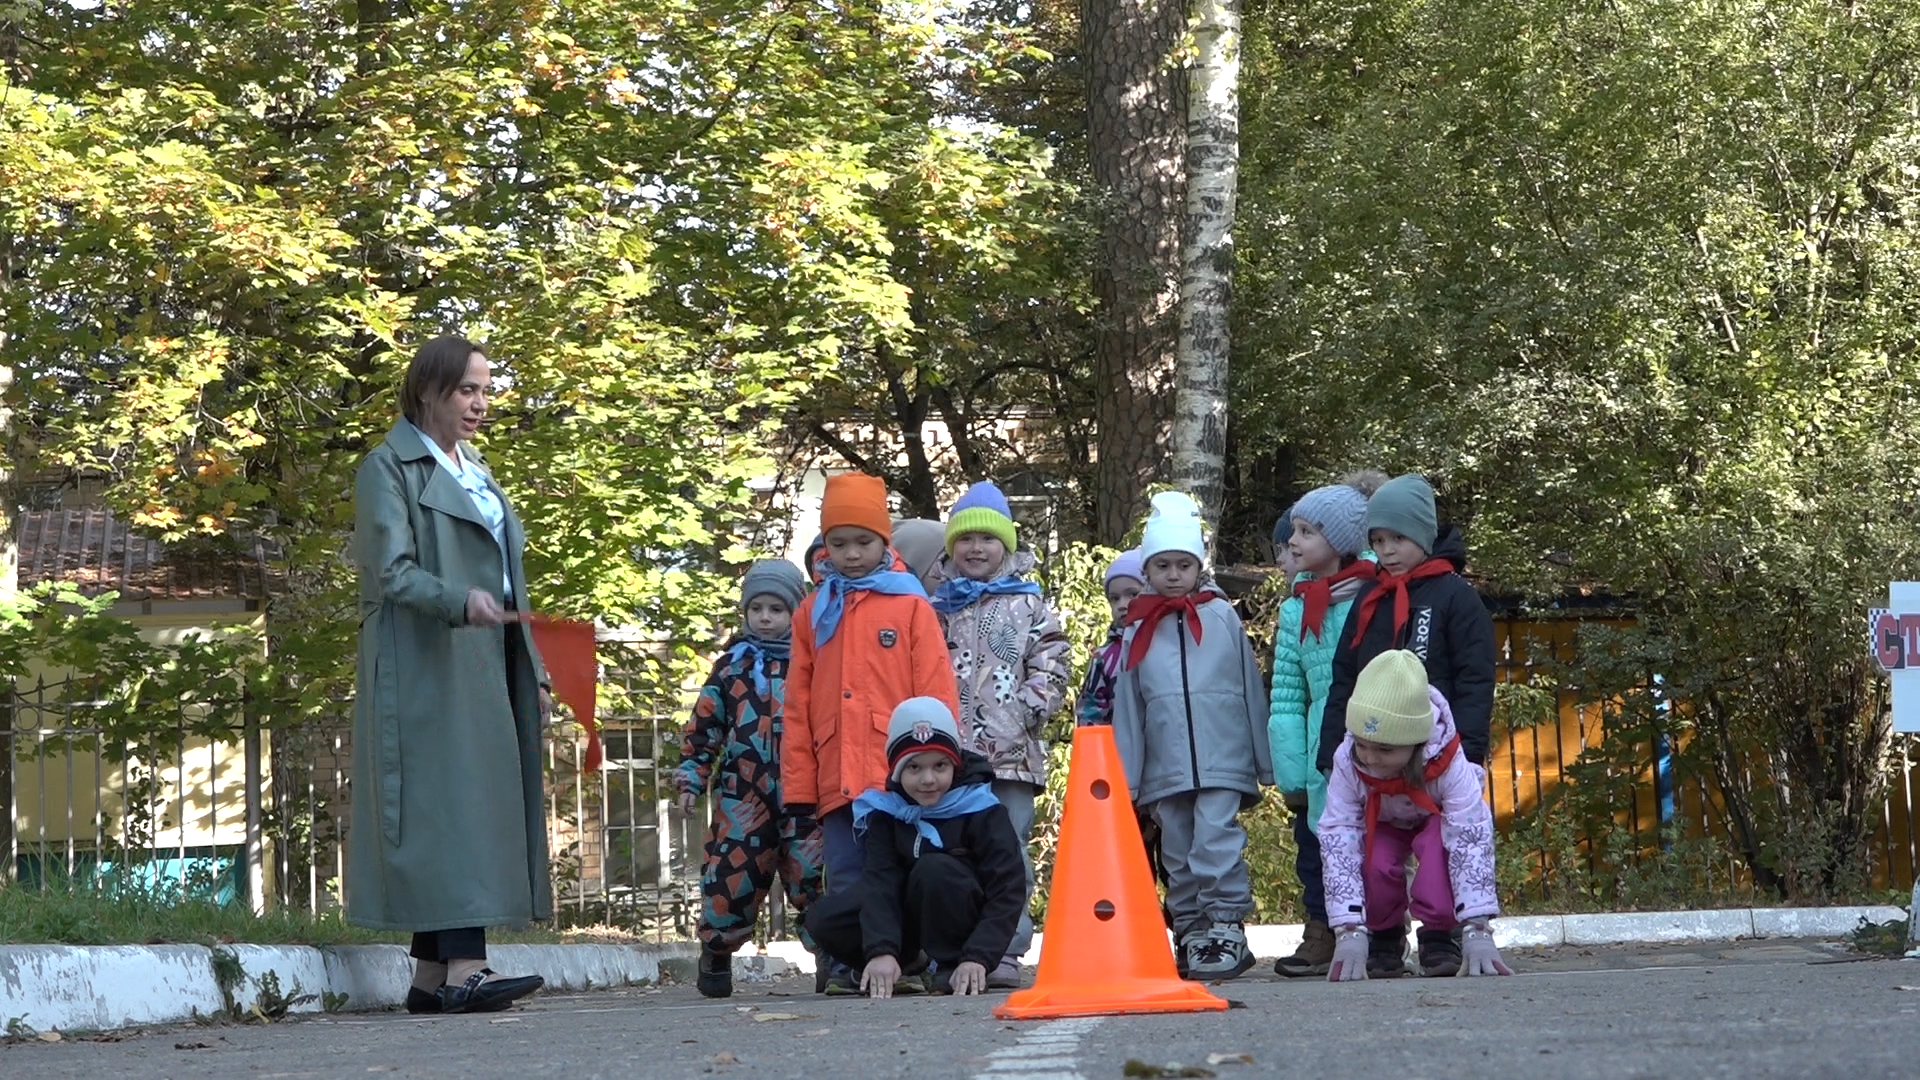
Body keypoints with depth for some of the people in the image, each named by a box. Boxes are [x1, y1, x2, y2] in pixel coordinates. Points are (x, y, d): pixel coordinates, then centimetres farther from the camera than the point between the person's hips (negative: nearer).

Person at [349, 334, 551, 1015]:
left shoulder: (476, 474, 23)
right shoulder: (390, 467, -2)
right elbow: (390, 571, -13)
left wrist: (532, 672, 20)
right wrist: (459, 601, -30)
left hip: (484, 671, 8)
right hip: (425, 670, -8)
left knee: (484, 803, 2)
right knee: (450, 802, -16)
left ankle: (431, 977, 3)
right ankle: (463, 968, -24)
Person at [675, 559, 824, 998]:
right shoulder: (732, 665, 9)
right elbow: (703, 726, 11)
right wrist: (692, 777, 5)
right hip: (743, 793, 1)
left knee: (813, 873, -6)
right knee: (732, 870, -2)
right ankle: (715, 954, 13)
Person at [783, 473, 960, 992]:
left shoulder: (910, 604, 4)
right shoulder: (813, 611, 13)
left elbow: (936, 692, 1)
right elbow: (798, 704, 12)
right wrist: (798, 782, 7)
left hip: (902, 773, -3)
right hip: (837, 778, 3)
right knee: (845, 879, 3)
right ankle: (847, 965, 7)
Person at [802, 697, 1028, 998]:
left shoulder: (983, 812, -16)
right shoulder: (885, 812, -6)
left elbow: (1008, 890, -21)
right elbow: (879, 880, -19)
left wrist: (978, 958, -34)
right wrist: (881, 951, -36)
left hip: (964, 927, -4)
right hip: (908, 923, 4)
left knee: (935, 869, -32)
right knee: (823, 919, -15)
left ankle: (947, 969, -15)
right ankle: (913, 968, -6)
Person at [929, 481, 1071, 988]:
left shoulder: (1030, 607, 9)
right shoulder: (937, 609, 14)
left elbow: (1051, 672, 3)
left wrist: (1022, 716, -9)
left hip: (1012, 752, -2)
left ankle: (1006, 952, -3)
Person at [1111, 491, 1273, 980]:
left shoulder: (1222, 618, 4)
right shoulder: (1138, 631, 11)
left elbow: (1251, 691, 5)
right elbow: (1127, 709, 12)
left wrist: (1265, 762, 3)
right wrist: (1126, 777, 8)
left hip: (1222, 762, -3)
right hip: (1164, 769, 3)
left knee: (1217, 844, -13)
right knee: (1178, 856, 7)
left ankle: (1227, 929, -10)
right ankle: (1191, 933, 15)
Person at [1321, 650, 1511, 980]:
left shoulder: (1448, 763, -38)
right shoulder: (1347, 763, -35)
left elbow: (1471, 841, -42)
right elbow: (1339, 844, -37)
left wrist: (1477, 930, -51)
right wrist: (1350, 933, -45)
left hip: (1436, 819, -1)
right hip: (1382, 826, 1)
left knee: (1439, 842, -37)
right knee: (1374, 861, -33)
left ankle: (1438, 937, -16)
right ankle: (1384, 935, -2)